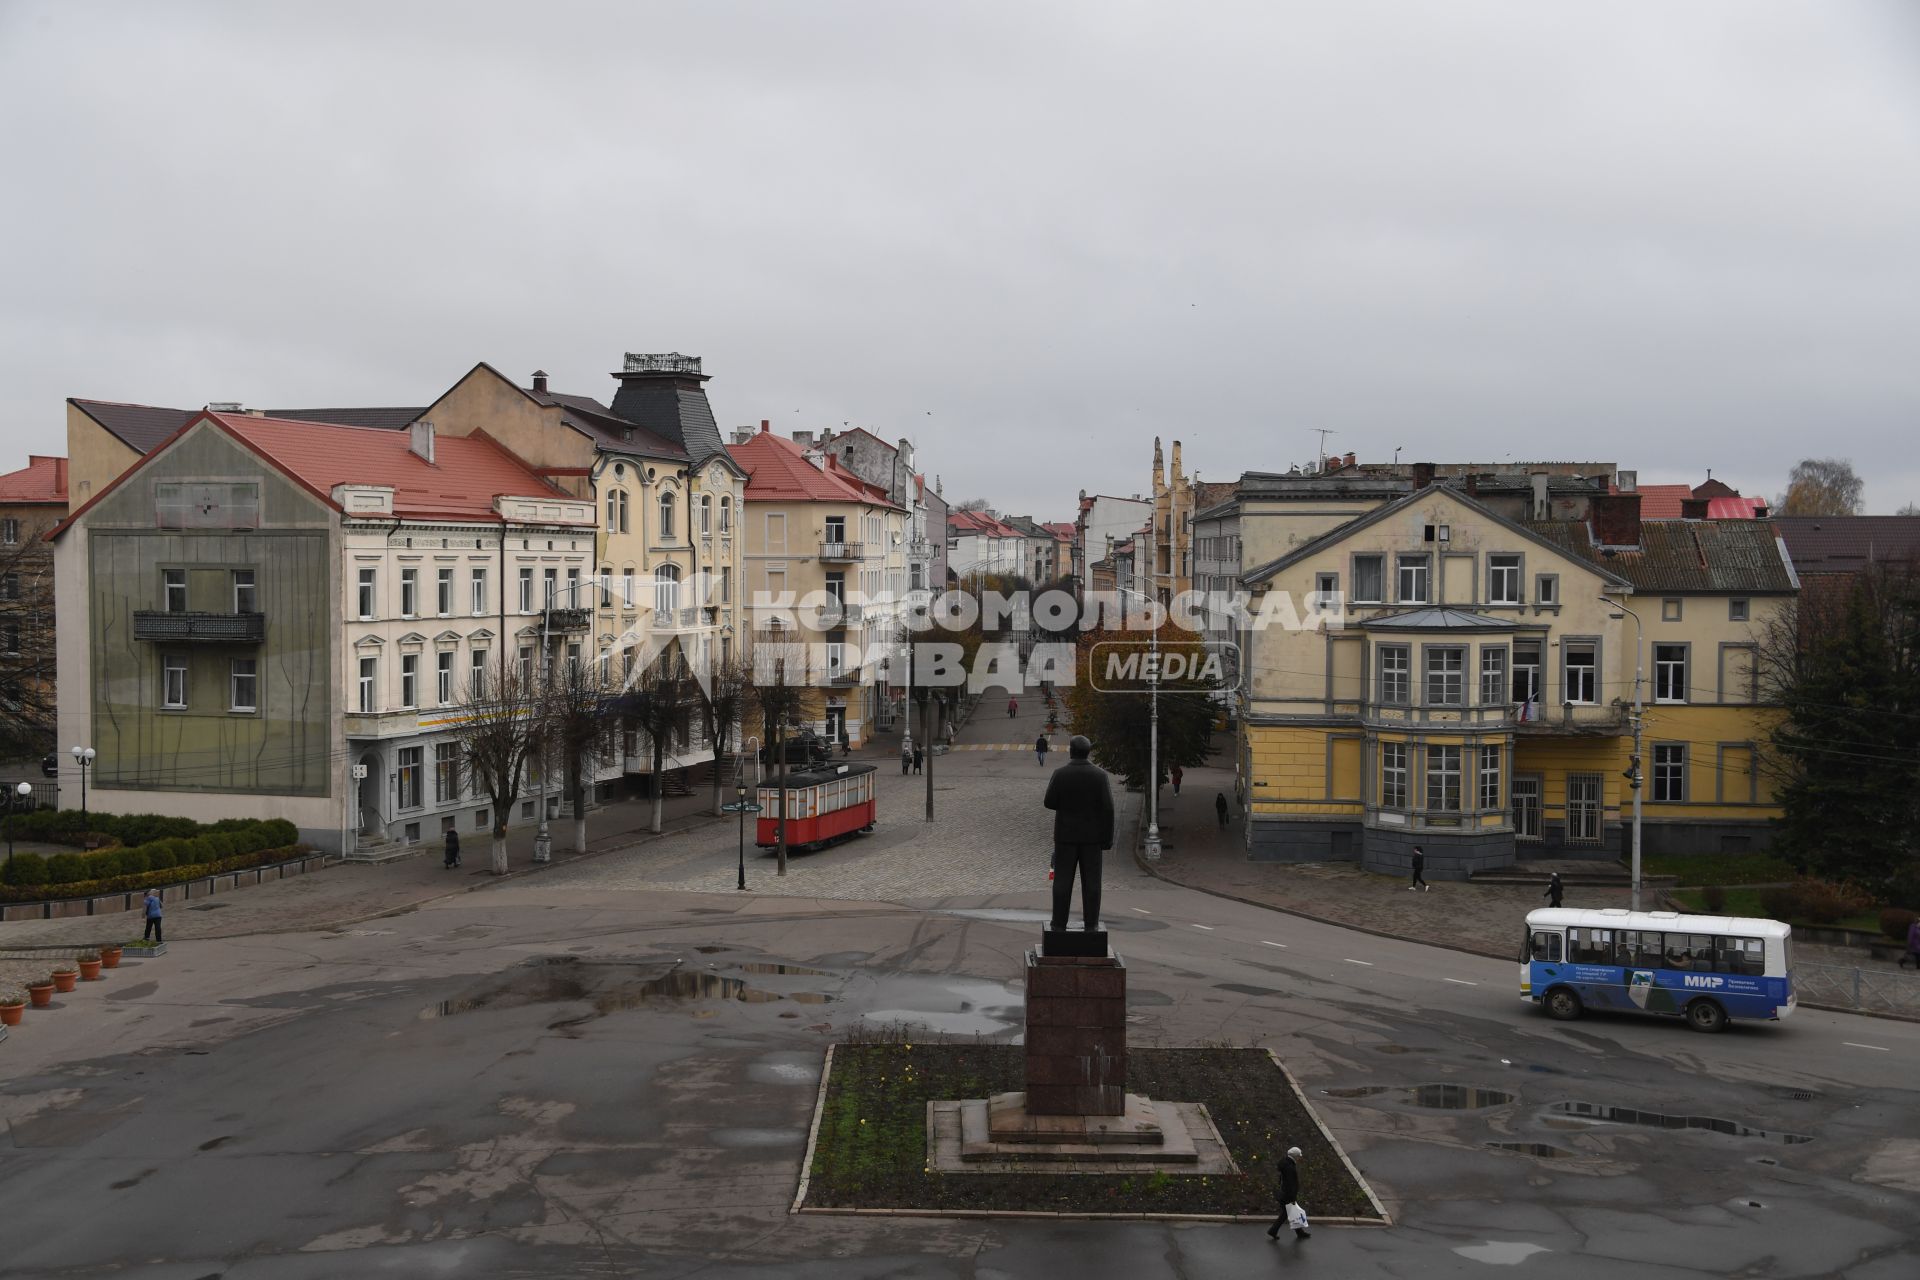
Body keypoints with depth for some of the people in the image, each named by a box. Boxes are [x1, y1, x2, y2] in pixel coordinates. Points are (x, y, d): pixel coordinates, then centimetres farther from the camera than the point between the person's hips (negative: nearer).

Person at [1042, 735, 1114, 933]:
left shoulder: (1060, 774, -8)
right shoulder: (1100, 775, -6)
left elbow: (1050, 803, -5)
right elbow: (1107, 809, -9)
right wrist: (1107, 838, -3)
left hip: (1066, 834, 0)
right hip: (1092, 835, 0)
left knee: (1063, 880, 4)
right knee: (1091, 880, 5)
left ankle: (1059, 923, 6)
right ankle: (1091, 924, 5)